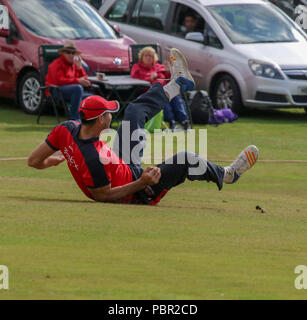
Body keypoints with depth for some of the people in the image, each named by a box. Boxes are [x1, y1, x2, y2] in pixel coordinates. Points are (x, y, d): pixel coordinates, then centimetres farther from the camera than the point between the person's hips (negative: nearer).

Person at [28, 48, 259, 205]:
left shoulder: (66, 130, -19)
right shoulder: (94, 160, -41)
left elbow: (34, 161, -9)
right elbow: (103, 196, -30)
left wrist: (52, 161, 13)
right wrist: (142, 183, -34)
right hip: (136, 193, -9)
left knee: (135, 111, 16)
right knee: (185, 159, -18)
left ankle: (177, 84, 39)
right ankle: (226, 175, 12)